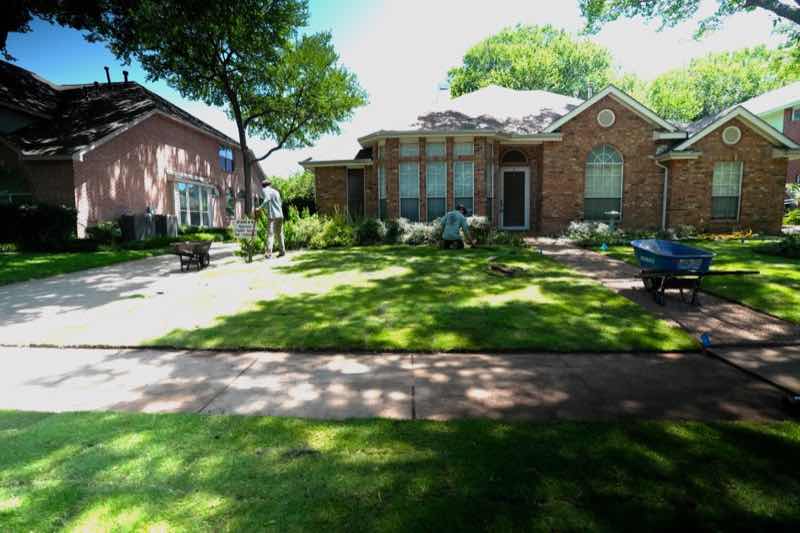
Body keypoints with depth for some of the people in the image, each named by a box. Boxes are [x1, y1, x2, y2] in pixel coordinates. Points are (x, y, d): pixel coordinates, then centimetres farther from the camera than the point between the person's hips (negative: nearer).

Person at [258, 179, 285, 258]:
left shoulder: (265, 190, 0)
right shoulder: (276, 191, 19)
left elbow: (267, 199, -19)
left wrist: (260, 207, -16)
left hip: (272, 215, -6)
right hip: (280, 215, 6)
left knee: (271, 234, -8)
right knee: (280, 233, 15)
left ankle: (269, 253, -14)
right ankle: (282, 251, 17)